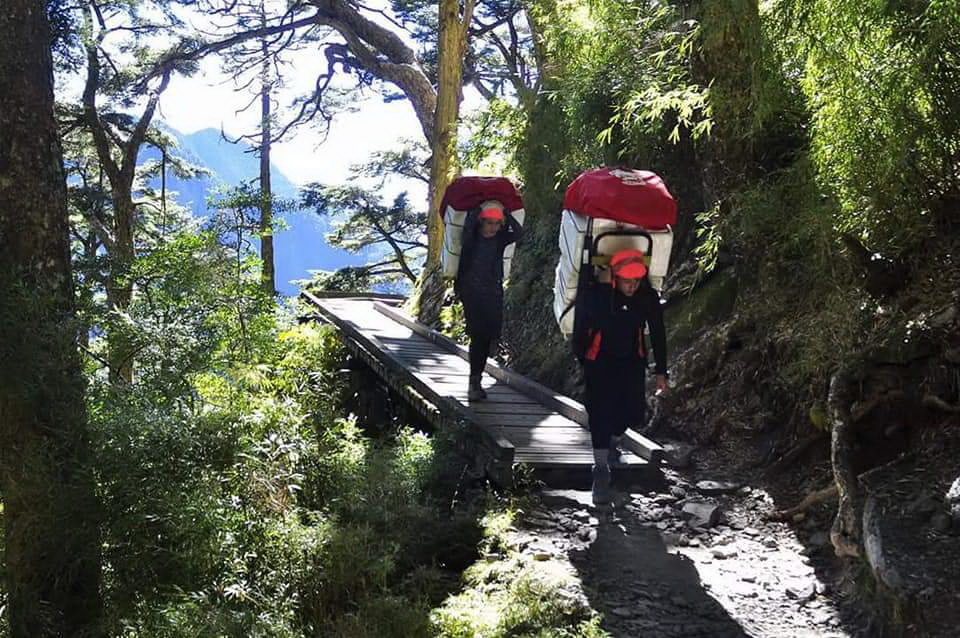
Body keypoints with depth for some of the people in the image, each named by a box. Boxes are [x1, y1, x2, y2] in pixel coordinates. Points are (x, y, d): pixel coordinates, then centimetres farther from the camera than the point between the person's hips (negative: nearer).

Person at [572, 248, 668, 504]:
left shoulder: (649, 298, -13)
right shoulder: (594, 296, -22)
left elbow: (658, 335, -1)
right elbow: (580, 330, -7)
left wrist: (661, 372, 1)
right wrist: (581, 359, 1)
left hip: (632, 363, 3)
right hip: (599, 363, -3)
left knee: (632, 411, 1)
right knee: (600, 414, -12)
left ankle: (612, 442, 34)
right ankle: (601, 470, -5)